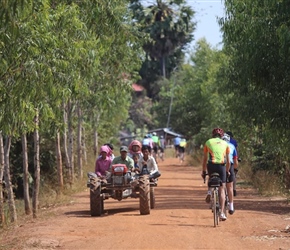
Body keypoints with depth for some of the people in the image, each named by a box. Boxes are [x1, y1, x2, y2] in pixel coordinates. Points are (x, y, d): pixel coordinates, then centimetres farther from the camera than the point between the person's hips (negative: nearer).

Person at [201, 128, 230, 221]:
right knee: (221, 189, 6)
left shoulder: (208, 142, 14)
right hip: (222, 166, 0)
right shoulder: (225, 143, 16)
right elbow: (228, 161, 16)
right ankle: (222, 213, -2)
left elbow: (205, 159, 14)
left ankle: (209, 192, 8)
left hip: (211, 166, 0)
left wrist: (203, 171, 21)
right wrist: (227, 171, 28)